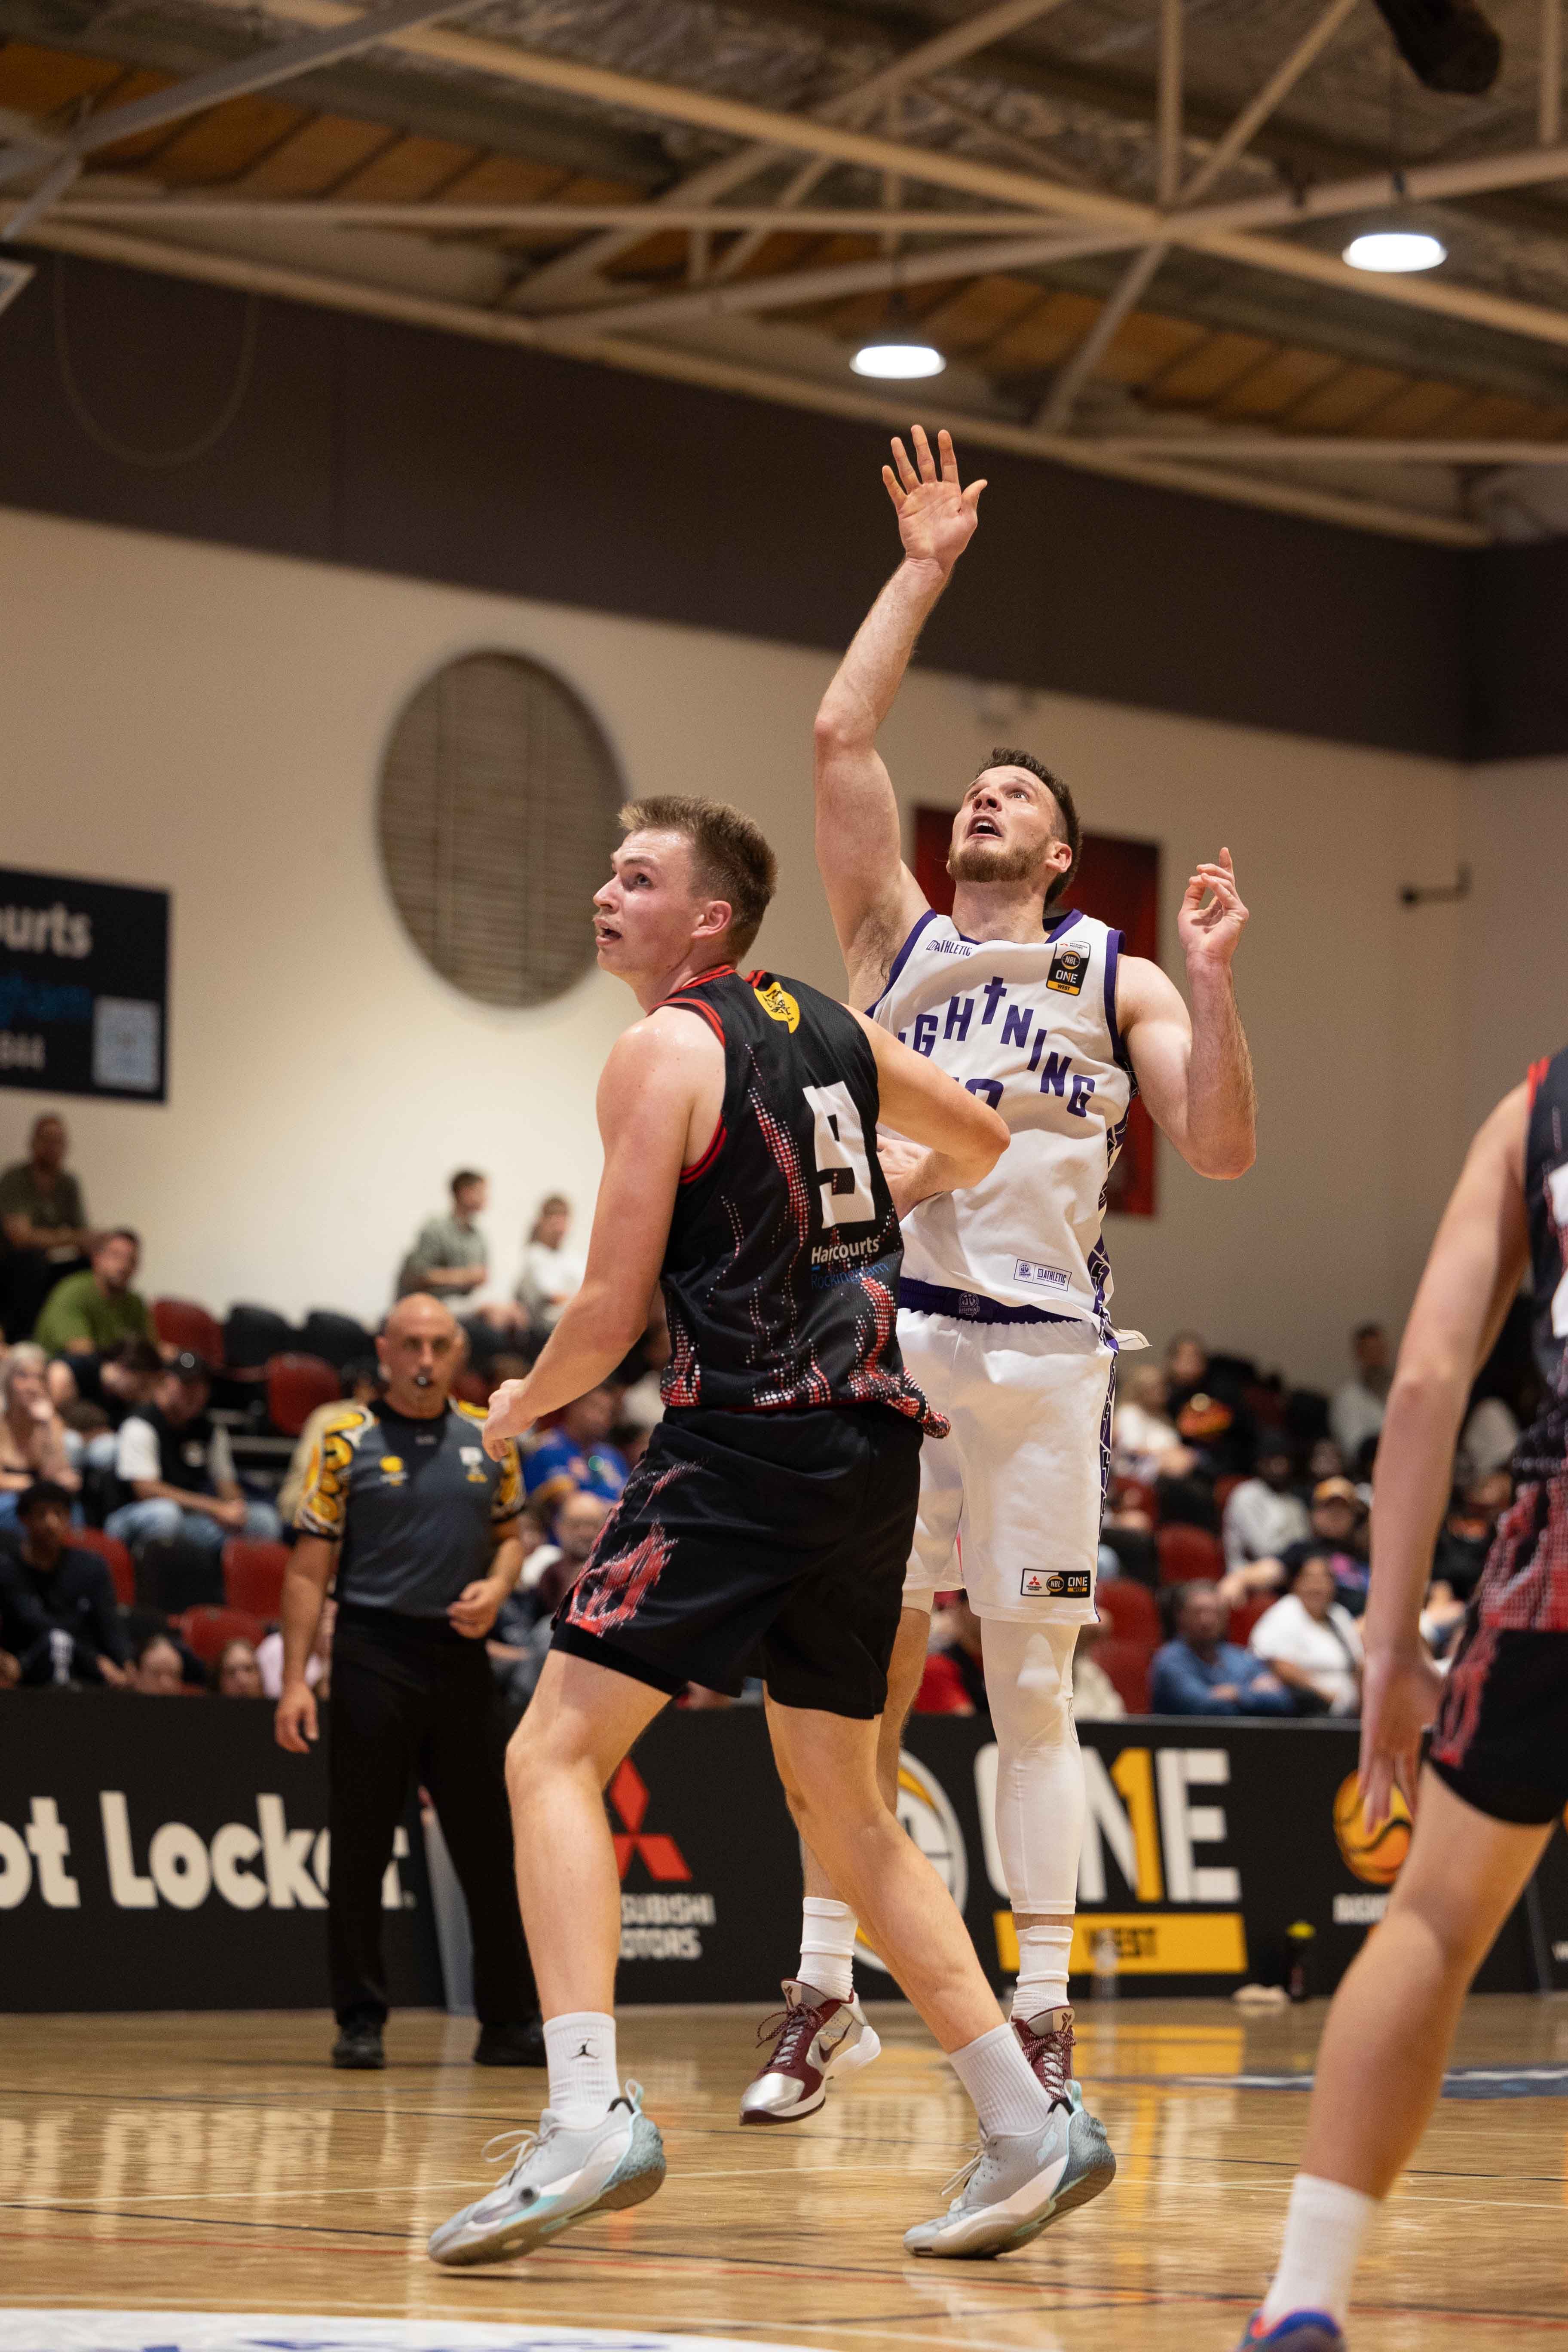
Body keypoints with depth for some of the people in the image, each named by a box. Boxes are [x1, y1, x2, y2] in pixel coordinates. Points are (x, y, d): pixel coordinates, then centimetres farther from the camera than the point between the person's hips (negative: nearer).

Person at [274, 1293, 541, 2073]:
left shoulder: (489, 1438, 9)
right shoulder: (346, 1441, -2)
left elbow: (510, 1532, 20)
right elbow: (310, 1569, -2)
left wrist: (496, 1587, -3)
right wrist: (295, 1680, -8)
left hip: (461, 1655, 3)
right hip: (374, 1651, -3)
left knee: (490, 1844, 5)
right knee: (361, 1846, 0)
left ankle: (508, 2022, 12)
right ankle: (360, 2022, 8)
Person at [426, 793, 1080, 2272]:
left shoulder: (665, 1051, -7)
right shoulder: (830, 1029, 15)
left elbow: (609, 1316, -9)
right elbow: (981, 1143, 32)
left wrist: (518, 1407, 9)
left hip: (745, 1441, -8)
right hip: (875, 1443, 8)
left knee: (554, 1755, -7)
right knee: (841, 1807, 17)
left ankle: (589, 2112, -24)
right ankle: (1024, 2125, 15)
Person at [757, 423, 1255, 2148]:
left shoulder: (1115, 978, 12)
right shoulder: (896, 935, 15)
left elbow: (1220, 1151, 2)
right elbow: (841, 734, 6)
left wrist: (1211, 979, -10)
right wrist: (926, 569, 10)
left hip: (1042, 1343, -1)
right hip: (887, 1327, 1)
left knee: (1030, 1680, 1)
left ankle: (1040, 2020, 4)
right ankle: (820, 1999, 4)